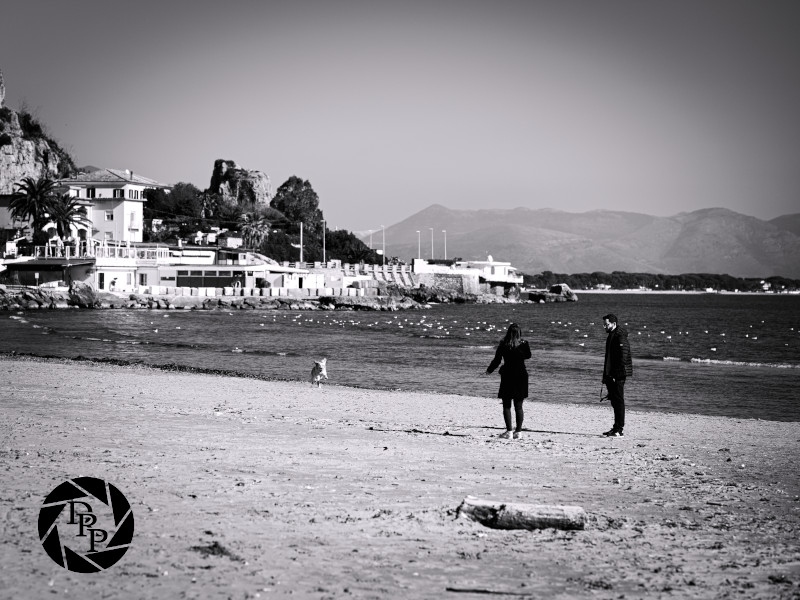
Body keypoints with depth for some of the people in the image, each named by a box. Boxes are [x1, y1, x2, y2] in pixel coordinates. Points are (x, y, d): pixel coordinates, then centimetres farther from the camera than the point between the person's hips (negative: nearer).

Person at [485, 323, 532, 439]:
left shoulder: (503, 345, -9)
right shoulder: (524, 344, -6)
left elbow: (497, 360, -3)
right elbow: (528, 356, 14)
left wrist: (489, 371, 11)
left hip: (507, 376, -2)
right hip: (521, 377, 2)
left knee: (507, 405, 6)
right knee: (518, 406, 9)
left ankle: (509, 431, 0)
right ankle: (518, 431, 9)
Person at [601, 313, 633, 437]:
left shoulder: (620, 336, -15)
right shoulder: (612, 335, 16)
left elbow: (623, 357, -21)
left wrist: (617, 375, -22)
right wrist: (606, 375, 20)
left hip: (618, 375, -10)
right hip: (612, 375, 10)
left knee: (618, 401, -7)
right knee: (614, 401, 14)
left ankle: (619, 430, -4)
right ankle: (616, 428, 22)